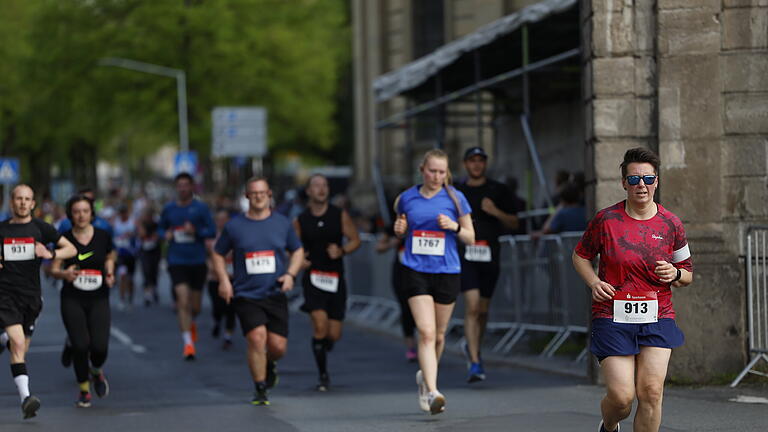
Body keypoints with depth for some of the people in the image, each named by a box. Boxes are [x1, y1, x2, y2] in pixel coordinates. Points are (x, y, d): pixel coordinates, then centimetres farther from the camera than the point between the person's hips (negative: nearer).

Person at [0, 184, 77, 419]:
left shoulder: (40, 228, 4)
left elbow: (71, 249, 4)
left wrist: (50, 254, -14)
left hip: (31, 294, 2)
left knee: (21, 347, 9)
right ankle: (25, 397, -25)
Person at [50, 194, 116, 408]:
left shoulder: (103, 237, 2)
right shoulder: (65, 239, -1)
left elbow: (110, 257, 20)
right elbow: (54, 269, 2)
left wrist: (110, 274, 0)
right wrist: (65, 274, -20)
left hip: (99, 300, 1)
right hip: (72, 300, -1)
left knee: (100, 346, -11)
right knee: (80, 345, -11)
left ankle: (96, 371, 25)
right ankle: (83, 389, 12)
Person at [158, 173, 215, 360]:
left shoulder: (201, 208, -1)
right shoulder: (169, 209, 6)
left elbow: (212, 232, -4)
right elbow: (160, 228, 18)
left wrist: (195, 231, -21)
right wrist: (165, 234, -4)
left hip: (198, 262, 0)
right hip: (177, 262, 0)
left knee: (195, 306, 9)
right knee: (183, 301, -16)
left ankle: (191, 323, 45)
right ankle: (188, 342, -14)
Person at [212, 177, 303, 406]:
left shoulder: (282, 223, 6)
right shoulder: (234, 226, 1)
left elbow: (297, 251, 18)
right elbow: (218, 254, 13)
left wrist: (290, 274, 1)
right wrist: (223, 280, -1)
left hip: (275, 294, 2)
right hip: (246, 295, -2)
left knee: (278, 346, -4)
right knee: (257, 337, -19)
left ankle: (269, 364, 34)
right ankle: (260, 390, -4)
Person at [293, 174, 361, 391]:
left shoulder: (340, 215, 3)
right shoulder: (300, 221, 2)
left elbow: (355, 240, 6)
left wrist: (341, 251, -13)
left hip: (335, 279, 1)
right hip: (313, 278, -1)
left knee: (334, 334, 1)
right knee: (320, 325, -19)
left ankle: (322, 348, 39)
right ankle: (322, 374, -4)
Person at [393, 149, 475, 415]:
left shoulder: (455, 198, 2)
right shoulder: (407, 198, 6)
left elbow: (470, 238, 6)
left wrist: (455, 226, -14)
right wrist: (399, 229, -2)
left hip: (447, 272, 1)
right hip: (416, 271, -1)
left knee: (438, 336, 11)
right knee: (426, 333, -16)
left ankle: (425, 377, 39)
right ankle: (432, 392, -22)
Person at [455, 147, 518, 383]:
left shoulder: (498, 191, 7)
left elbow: (513, 223, 8)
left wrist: (496, 212, -9)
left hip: (490, 256, 2)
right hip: (465, 255, -2)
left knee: (482, 310, 11)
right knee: (472, 305, -17)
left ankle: (472, 347, 39)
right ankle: (474, 363, -19)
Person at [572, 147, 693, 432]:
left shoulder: (671, 224, 4)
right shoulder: (605, 219, -2)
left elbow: (687, 274, 15)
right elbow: (580, 256, 13)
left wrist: (676, 274, -9)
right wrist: (594, 282, -5)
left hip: (657, 319, 2)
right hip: (612, 317, -2)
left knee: (651, 392, -12)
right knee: (621, 396, -9)